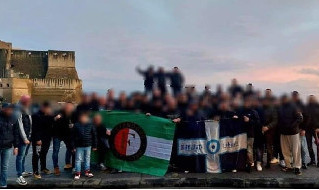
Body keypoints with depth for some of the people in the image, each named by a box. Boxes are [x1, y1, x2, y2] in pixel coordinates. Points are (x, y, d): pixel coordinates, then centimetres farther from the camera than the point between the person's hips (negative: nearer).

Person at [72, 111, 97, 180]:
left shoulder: (90, 125, -1)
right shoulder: (76, 125, -6)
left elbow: (94, 136, 4)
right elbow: (73, 136, -2)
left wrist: (94, 145, 4)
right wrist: (73, 146, -4)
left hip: (88, 146, 2)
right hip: (79, 146, -2)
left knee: (87, 159, 14)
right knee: (78, 159, 4)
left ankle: (87, 171, 28)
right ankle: (77, 172, 15)